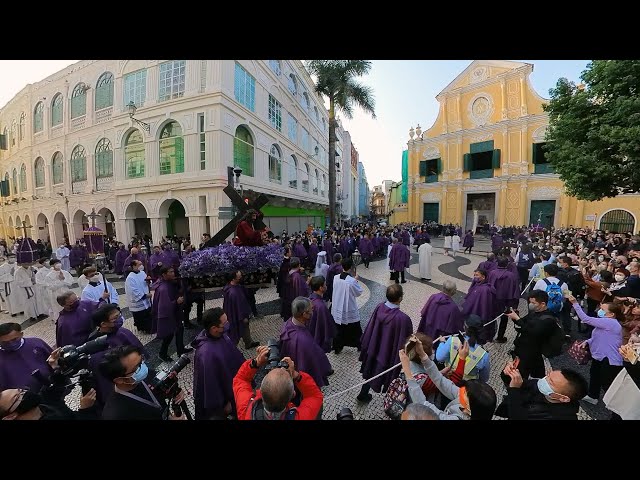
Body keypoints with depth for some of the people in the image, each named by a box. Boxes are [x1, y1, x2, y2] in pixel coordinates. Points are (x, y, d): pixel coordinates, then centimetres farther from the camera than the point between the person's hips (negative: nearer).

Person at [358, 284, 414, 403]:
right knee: (389, 374, 24)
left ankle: (363, 394, 46)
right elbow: (406, 340, -21)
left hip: (374, 348, 4)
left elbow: (370, 327, -5)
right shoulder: (403, 318, -34)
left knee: (371, 372, 27)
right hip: (390, 354, -4)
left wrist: (366, 345, 11)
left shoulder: (379, 307, -19)